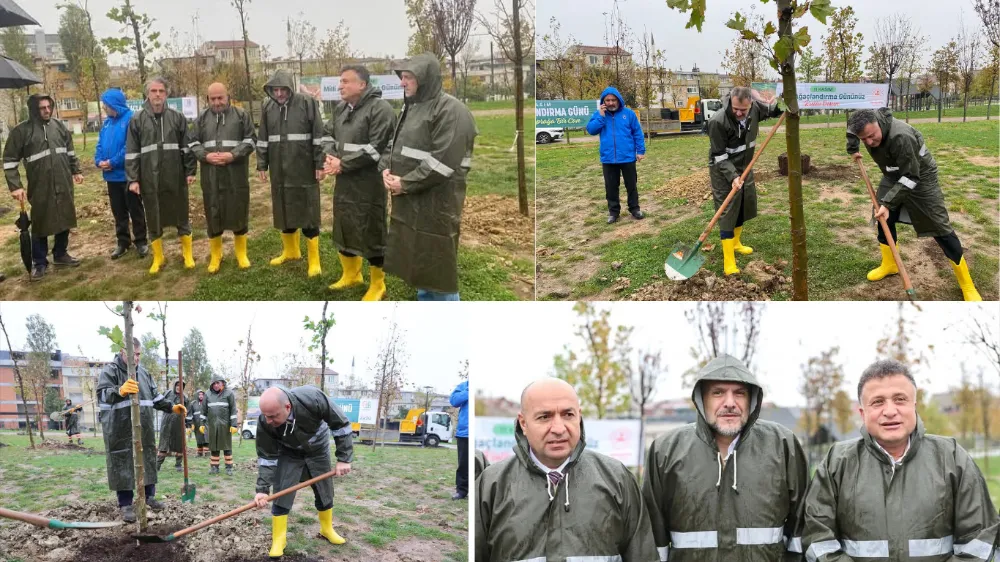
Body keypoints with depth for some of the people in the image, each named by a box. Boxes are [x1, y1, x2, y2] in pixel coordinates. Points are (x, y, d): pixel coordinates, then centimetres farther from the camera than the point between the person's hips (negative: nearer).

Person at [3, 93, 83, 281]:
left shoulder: (59, 125, 6)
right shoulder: (21, 130, -8)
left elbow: (70, 151, 20)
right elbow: (10, 160, -6)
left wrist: (76, 171, 18)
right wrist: (15, 186, -12)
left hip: (63, 184, 4)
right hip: (40, 187, -4)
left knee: (64, 219, 13)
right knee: (40, 223, 3)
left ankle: (61, 254, 30)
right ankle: (39, 262, 13)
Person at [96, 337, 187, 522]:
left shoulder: (143, 373, 14)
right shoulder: (110, 371, -8)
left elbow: (155, 397, 23)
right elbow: (102, 394, -25)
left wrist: (172, 407, 10)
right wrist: (120, 390, -45)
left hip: (144, 430, 6)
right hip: (120, 430, -6)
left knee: (148, 461, 12)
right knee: (123, 464, -3)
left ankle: (149, 496, 26)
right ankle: (125, 504, 4)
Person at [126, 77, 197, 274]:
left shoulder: (177, 118, 3)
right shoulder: (137, 120, 2)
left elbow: (187, 147, 6)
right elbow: (131, 153, 1)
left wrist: (190, 171, -1)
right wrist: (133, 179, -5)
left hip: (175, 177, 0)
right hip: (149, 179, 0)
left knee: (181, 216, 9)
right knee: (153, 219, 9)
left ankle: (188, 254, 22)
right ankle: (158, 258, 21)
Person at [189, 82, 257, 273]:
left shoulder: (241, 115, 3)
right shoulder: (202, 118, 9)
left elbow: (250, 140, -1)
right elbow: (193, 142, 9)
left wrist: (233, 155, -15)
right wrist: (205, 156, -10)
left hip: (236, 175, -2)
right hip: (211, 177, 2)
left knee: (239, 212, 5)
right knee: (213, 214, 7)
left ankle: (241, 253, 20)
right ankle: (215, 255, 19)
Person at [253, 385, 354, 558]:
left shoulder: (312, 399, -41)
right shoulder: (265, 422, -35)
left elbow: (340, 424, -27)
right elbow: (267, 457, -23)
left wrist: (344, 458, -26)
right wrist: (263, 489, -28)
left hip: (317, 450, 0)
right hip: (289, 454, 0)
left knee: (325, 492, 11)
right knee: (281, 495, -8)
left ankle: (327, 529, 34)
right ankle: (279, 540, 7)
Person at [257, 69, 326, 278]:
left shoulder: (308, 103, -9)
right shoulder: (267, 107, 6)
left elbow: (319, 136, -8)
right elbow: (263, 139, 13)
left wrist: (320, 164, -11)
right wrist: (262, 165, 10)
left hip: (304, 170, -5)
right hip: (279, 171, 5)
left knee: (307, 212, -1)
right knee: (284, 210, 14)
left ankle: (314, 259, 6)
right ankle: (291, 250, 31)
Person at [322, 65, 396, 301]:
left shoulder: (380, 109, -17)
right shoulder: (341, 108, 10)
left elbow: (376, 148, -22)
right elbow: (328, 133, 18)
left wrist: (343, 164, -18)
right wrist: (331, 155, -5)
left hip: (368, 183, -8)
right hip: (343, 181, 8)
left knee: (371, 230, 0)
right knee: (343, 226, 18)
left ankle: (377, 284, 14)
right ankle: (351, 274, 37)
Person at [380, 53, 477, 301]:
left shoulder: (451, 110, -15)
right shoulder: (412, 107, 14)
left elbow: (443, 162, -22)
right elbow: (395, 145, 21)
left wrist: (405, 184, -17)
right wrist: (386, 169, 0)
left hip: (436, 204, -9)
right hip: (409, 202, 9)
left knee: (438, 269, -2)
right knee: (418, 265, 17)